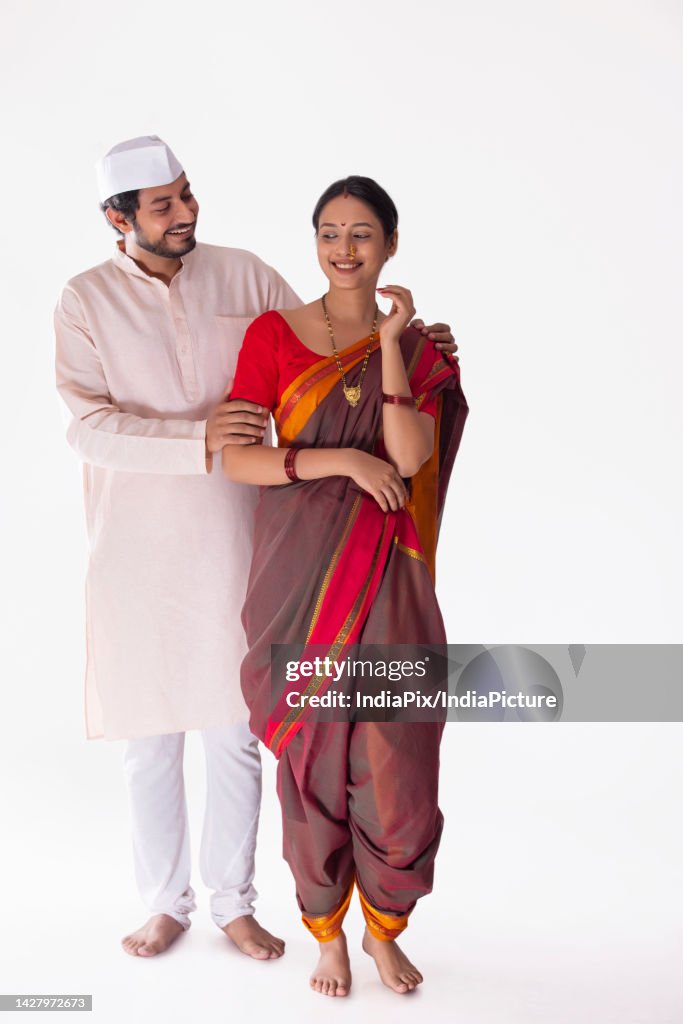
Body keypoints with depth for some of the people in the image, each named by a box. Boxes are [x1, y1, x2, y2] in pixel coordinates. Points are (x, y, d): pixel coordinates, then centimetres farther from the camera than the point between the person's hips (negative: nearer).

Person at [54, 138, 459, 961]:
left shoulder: (243, 277, 4)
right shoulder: (86, 302, -2)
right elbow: (89, 425, -13)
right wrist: (199, 439, -24)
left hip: (230, 543, 1)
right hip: (136, 552, -1)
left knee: (235, 733, 8)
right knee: (148, 737, 9)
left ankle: (234, 903, 27)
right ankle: (166, 903, 29)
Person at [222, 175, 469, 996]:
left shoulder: (420, 348, 6)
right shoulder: (273, 333, 1)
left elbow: (411, 455, -10)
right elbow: (234, 457, -6)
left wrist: (389, 343, -13)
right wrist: (339, 459, -16)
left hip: (387, 586, 1)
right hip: (300, 577, -1)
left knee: (398, 764, 4)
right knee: (312, 758, 7)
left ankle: (384, 931, 29)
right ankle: (327, 935, 29)